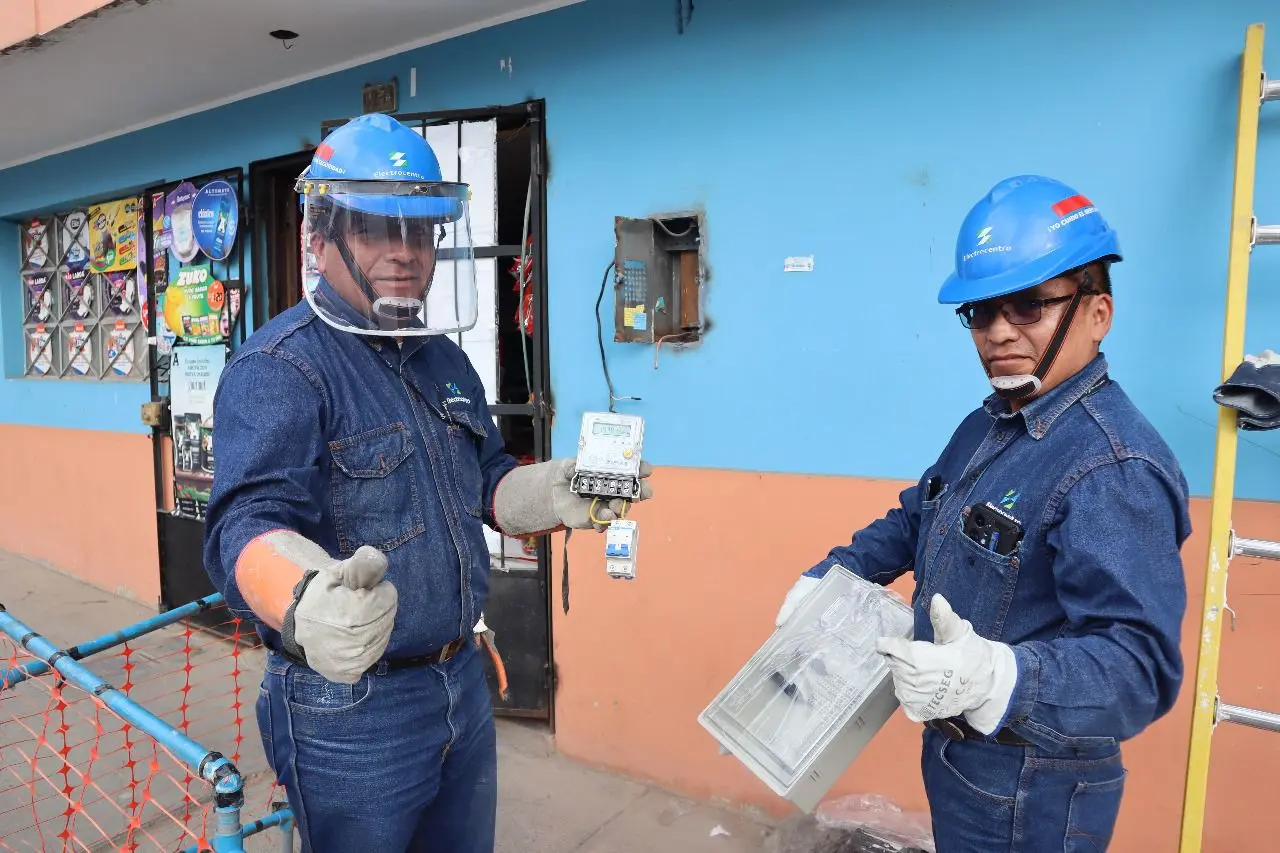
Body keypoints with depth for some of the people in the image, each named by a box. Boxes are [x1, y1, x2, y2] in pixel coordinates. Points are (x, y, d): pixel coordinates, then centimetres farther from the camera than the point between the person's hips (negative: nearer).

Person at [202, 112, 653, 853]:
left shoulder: (445, 358, 7)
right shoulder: (279, 368, -18)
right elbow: (250, 523, -31)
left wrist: (552, 493, -5)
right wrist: (308, 603, -53)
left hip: (464, 682, 7)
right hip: (349, 707, -7)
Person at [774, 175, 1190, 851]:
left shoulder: (1114, 467, -27)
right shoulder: (983, 427, 5)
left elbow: (1140, 665, -33)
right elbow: (912, 520, 17)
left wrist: (999, 679, -49)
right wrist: (826, 577, 9)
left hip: (1030, 796, -8)